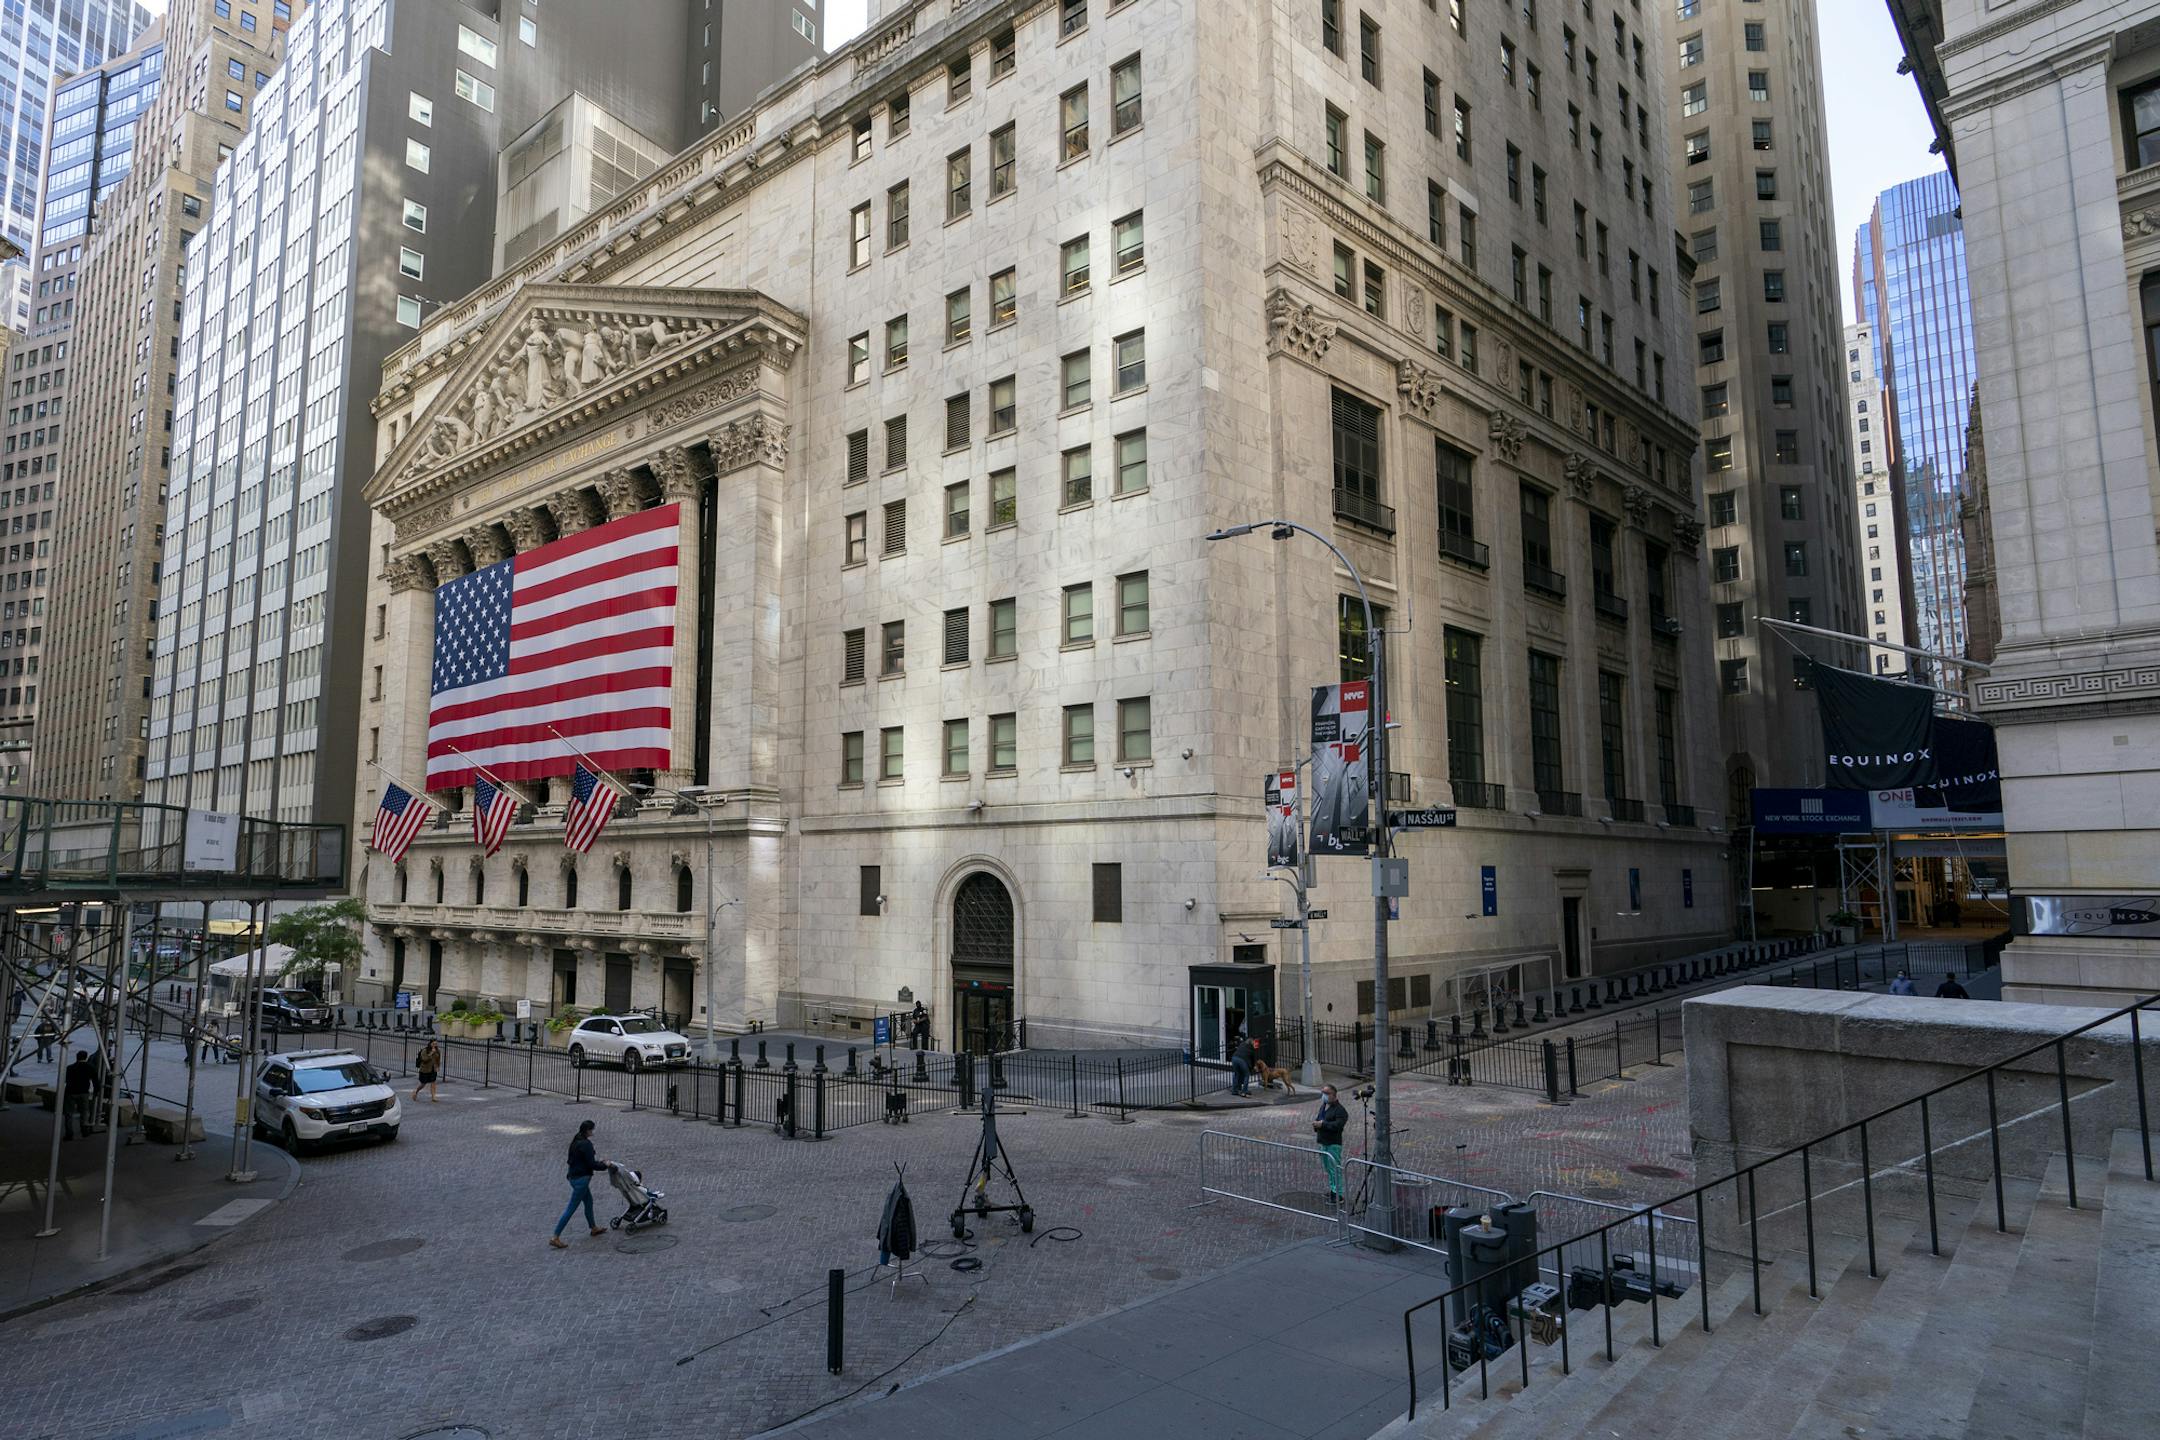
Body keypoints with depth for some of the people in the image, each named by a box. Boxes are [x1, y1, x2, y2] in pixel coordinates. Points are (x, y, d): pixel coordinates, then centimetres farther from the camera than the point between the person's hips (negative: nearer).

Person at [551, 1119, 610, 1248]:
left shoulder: (575, 1142, 8)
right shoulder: (586, 1144, -21)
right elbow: (591, 1164, -20)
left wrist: (597, 1161, 18)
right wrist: (604, 1165, -4)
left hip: (574, 1177, 10)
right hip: (581, 1179, -10)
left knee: (589, 1201, 24)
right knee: (571, 1208, -4)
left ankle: (593, 1228, 40)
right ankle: (555, 1237, -2)